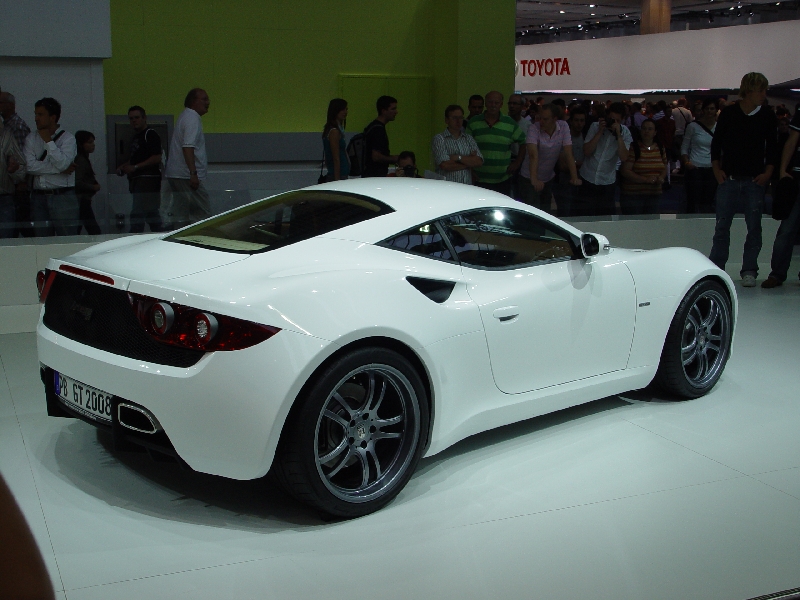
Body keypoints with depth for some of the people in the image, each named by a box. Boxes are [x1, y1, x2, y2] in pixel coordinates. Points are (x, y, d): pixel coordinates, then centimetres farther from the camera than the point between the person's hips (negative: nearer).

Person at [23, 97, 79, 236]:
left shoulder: (68, 138, 1)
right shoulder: (31, 138, 11)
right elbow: (30, 166, -3)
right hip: (38, 197, 4)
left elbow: (62, 164, -15)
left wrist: (48, 141, -8)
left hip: (63, 197, -4)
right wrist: (60, 169, -8)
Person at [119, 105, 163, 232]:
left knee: (137, 214, -15)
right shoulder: (135, 137, 21)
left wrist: (135, 167, -18)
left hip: (148, 178, -10)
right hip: (138, 180, 10)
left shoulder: (151, 134, -8)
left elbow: (157, 158, -17)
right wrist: (124, 167, 9)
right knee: (152, 213, 11)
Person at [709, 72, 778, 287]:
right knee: (722, 226, 3)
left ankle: (749, 271, 10)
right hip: (728, 179, -1)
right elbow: (716, 143, 6)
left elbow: (772, 148, 7)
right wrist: (717, 169, -2)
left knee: (754, 227, 2)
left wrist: (767, 173, -4)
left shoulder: (768, 117, 3)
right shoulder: (728, 113, 1)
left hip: (754, 181, 1)